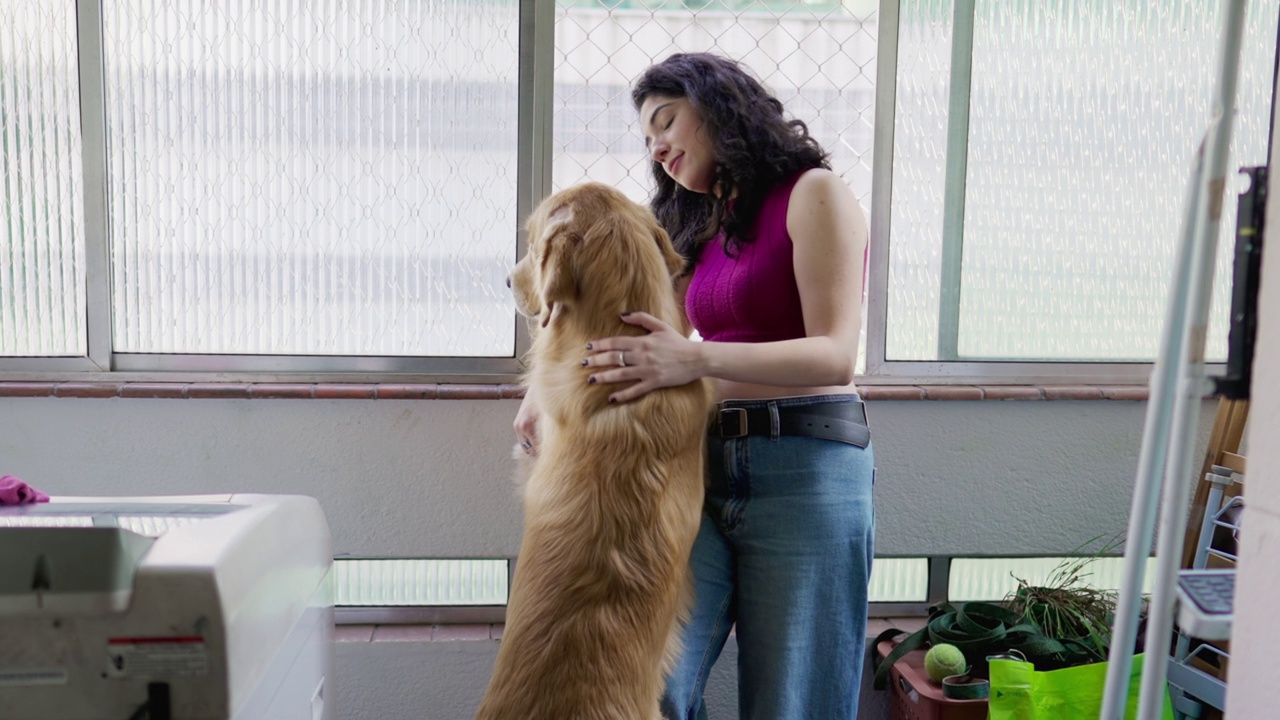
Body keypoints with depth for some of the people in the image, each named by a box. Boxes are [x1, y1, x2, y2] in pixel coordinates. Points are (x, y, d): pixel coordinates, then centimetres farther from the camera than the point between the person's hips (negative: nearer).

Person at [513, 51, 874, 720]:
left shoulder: (813, 194, -1)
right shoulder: (702, 227, 20)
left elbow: (834, 356, -12)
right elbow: (651, 346, 19)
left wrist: (695, 359, -24)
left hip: (805, 470, -5)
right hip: (701, 465, 6)